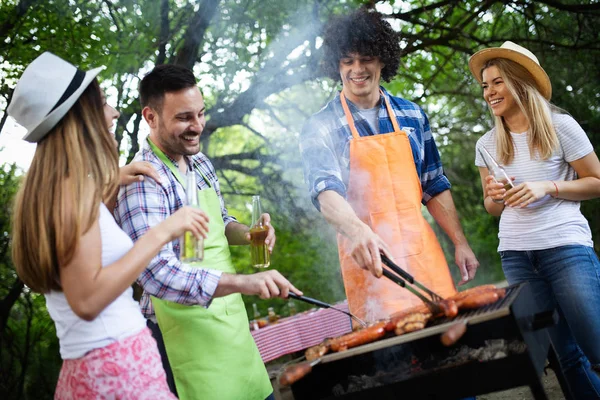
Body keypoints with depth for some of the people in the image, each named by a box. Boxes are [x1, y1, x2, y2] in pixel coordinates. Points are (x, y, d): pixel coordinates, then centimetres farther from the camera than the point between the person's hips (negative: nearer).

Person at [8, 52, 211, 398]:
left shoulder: (53, 186, 11)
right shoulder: (74, 185, -16)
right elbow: (86, 300, -23)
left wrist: (111, 186, 18)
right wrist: (163, 232, -21)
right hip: (119, 368, -9)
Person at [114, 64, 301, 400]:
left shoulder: (200, 162, 6)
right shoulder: (143, 181, -19)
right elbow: (157, 274, -29)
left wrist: (244, 233, -2)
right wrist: (241, 282, -40)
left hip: (230, 319, 8)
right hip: (187, 332, -7)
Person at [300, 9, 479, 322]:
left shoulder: (412, 115, 10)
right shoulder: (320, 128, -4)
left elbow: (435, 187, 15)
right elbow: (325, 190, -20)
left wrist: (460, 243, 10)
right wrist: (356, 230, -39)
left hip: (423, 250, 4)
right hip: (370, 258, -4)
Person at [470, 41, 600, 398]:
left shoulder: (560, 126, -1)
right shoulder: (488, 144, 10)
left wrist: (548, 187, -13)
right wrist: (495, 197, -5)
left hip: (566, 247, -3)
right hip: (515, 255, 3)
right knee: (567, 356, 6)